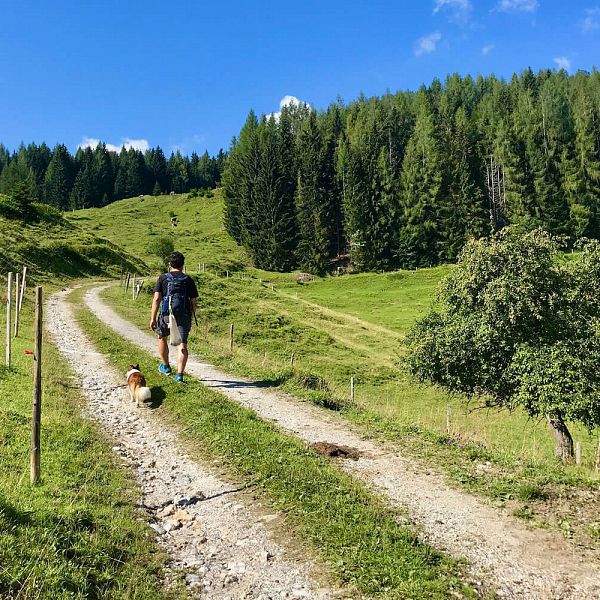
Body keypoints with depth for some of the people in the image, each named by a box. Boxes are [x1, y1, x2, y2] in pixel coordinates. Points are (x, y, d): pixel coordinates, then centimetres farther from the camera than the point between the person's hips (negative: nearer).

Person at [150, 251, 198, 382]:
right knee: (183, 344, 4)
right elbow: (194, 302, 4)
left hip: (166, 315, 0)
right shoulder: (189, 280, 5)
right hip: (184, 316, 1)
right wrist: (191, 317, 18)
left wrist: (153, 318, -5)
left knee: (162, 338, 24)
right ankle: (180, 374, -3)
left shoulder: (163, 278, 1)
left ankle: (166, 366, 35)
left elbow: (156, 299, -6)